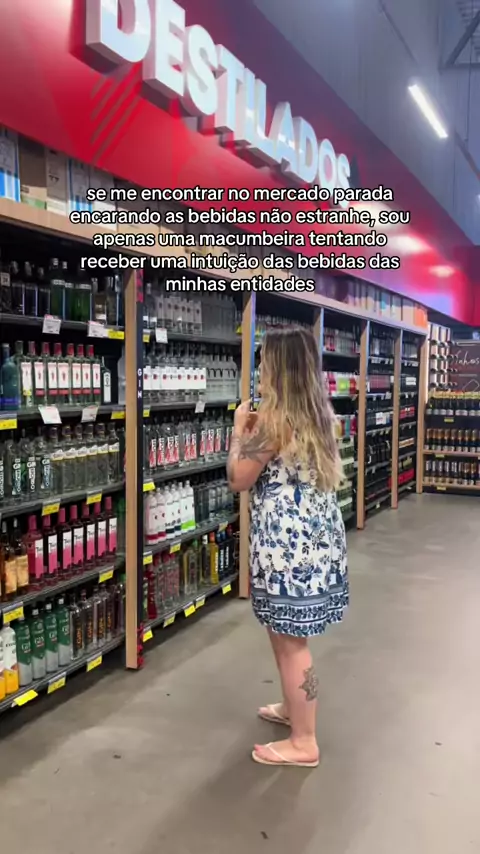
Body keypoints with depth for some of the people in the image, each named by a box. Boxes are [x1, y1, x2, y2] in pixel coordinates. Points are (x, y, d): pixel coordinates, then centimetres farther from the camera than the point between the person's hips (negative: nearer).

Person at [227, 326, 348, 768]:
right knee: (291, 635, 24)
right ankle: (294, 707, 42)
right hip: (319, 534, 9)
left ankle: (303, 743, 18)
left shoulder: (273, 418, -18)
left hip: (287, 539, -9)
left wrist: (240, 428, 1)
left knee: (289, 640, 4)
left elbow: (238, 479, -10)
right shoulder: (321, 414, 8)